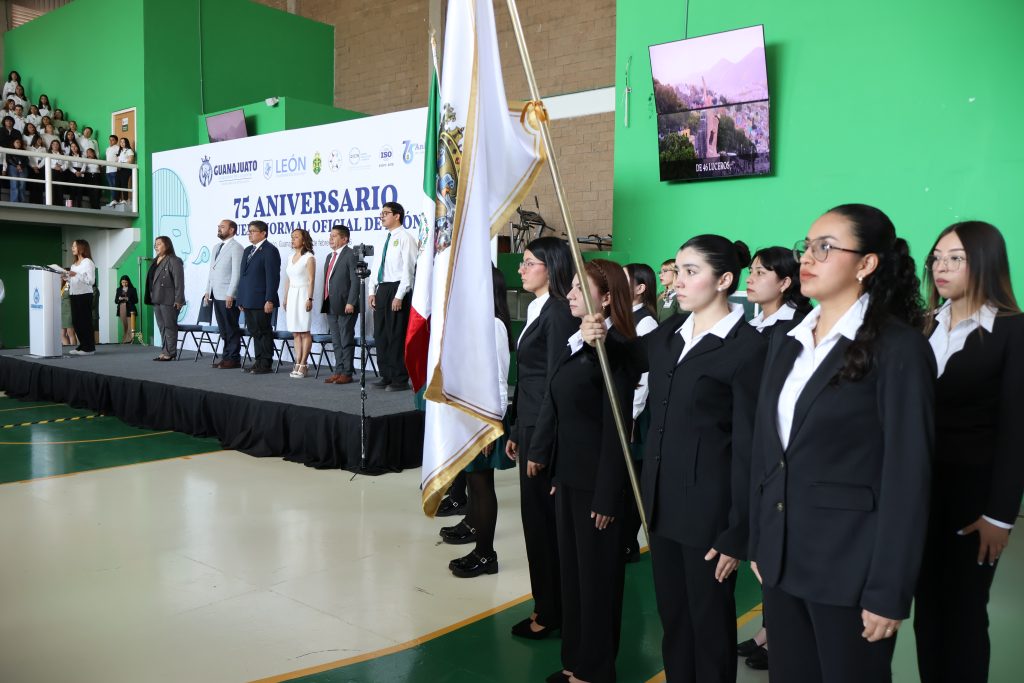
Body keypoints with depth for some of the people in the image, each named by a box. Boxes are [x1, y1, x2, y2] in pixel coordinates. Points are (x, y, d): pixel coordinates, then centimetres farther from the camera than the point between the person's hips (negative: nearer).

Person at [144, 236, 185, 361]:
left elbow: (179, 281, -14)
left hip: (168, 300, -9)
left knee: (169, 326, -3)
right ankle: (164, 351, 16)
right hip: (156, 299, 9)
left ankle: (170, 353, 2)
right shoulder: (155, 261, 17)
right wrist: (150, 297, 14)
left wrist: (178, 300, -18)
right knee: (162, 327, 10)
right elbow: (151, 280, 20)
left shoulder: (173, 261, -9)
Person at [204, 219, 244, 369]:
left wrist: (230, 295, -18)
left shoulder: (236, 248, -8)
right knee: (223, 329, 11)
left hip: (228, 296, -8)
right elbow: (211, 271, 21)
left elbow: (236, 273, -14)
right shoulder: (216, 247, 19)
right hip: (216, 295, 8)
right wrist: (208, 291, 14)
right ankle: (227, 357, 17)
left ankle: (233, 359, 4)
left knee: (231, 329, -2)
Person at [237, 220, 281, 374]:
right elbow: (243, 276, 19)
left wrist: (269, 300, -20)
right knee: (254, 332, 12)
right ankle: (259, 361, 19)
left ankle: (265, 364, 5)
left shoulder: (270, 251, -9)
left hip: (261, 301, -8)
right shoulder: (247, 251, 18)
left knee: (263, 332, -2)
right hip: (248, 301, 8)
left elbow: (273, 278, -15)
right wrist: (241, 299, 15)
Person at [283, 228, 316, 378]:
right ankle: (298, 364, 7)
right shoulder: (291, 257, 16)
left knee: (304, 332, -5)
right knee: (295, 332, 5)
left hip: (303, 294, -7)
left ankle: (302, 365, -3)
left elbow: (311, 280, -10)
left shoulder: (309, 258, -5)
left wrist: (309, 299, -17)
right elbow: (288, 279, 18)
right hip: (292, 295, 7)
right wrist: (285, 298, 14)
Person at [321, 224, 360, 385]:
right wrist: (325, 303, 15)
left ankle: (347, 373, 4)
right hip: (331, 307, 9)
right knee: (336, 341, 12)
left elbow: (355, 281, -16)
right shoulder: (330, 257, 19)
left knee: (346, 340, -2)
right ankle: (338, 371, 18)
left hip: (345, 306, -9)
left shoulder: (351, 255, -9)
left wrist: (350, 303, -20)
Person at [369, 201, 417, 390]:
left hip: (396, 289, -8)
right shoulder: (384, 238, 17)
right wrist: (373, 292, 12)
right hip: (382, 289, 8)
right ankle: (386, 376, 19)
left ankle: (400, 380, 4)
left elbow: (408, 268, -14)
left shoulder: (405, 237, -8)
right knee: (380, 335, 10)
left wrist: (399, 296, -18)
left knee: (397, 336, -4)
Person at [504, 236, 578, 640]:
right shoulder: (538, 310, 13)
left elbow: (555, 384, -19)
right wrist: (516, 431, 17)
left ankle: (550, 613, 18)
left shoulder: (559, 314, -16)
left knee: (543, 520, 2)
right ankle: (548, 606, 29)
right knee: (537, 519, 16)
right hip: (530, 426, 9)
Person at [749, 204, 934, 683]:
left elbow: (907, 478, -14)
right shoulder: (787, 339, 7)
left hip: (849, 565, -6)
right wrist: (758, 541, 10)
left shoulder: (899, 349, -12)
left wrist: (888, 592, -14)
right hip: (782, 556, 6)